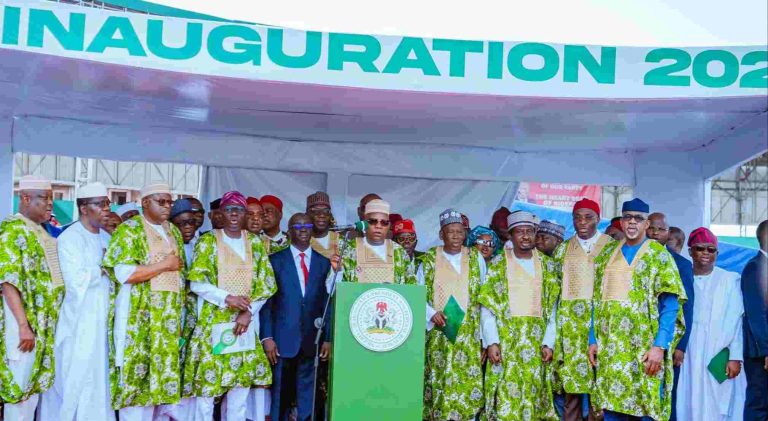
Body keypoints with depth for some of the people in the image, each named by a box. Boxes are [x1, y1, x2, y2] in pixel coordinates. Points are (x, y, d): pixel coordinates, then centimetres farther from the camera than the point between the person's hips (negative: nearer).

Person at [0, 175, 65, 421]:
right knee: (20, 384, -2)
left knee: (36, 382, 13)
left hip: (46, 319, 8)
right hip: (24, 318, -8)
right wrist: (23, 326, -23)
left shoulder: (41, 231, 13)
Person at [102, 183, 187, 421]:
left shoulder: (173, 231, 16)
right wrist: (165, 265, -12)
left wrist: (179, 313, 11)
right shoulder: (129, 230, -5)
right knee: (136, 371, -5)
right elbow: (124, 273, -18)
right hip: (138, 316, -6)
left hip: (167, 317, 6)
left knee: (159, 372, 6)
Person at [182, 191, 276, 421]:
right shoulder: (208, 241, 1)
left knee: (240, 386, 5)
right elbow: (196, 282, -7)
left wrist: (249, 312, -9)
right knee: (207, 384, -3)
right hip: (213, 323, -2)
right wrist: (228, 298, -18)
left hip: (245, 324, 3)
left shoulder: (256, 243, 8)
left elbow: (267, 284, 5)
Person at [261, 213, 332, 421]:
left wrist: (328, 338, 2)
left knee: (308, 397, 6)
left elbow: (328, 303, 7)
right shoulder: (276, 260, 3)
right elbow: (266, 301, -1)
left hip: (312, 341, 2)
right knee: (281, 394, 4)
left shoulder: (324, 263, 8)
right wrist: (267, 337, -8)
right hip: (283, 340, -2)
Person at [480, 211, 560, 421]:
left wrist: (548, 343, -4)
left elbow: (552, 309, 6)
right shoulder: (498, 264, 4)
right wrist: (491, 342, -10)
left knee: (533, 394, 2)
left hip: (536, 343, 2)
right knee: (506, 396, -5)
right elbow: (487, 308, -1)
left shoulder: (547, 266, 9)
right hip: (505, 341, -1)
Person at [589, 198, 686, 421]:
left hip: (644, 347, -4)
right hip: (609, 347, 4)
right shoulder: (606, 254, 13)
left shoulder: (659, 254, -1)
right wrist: (593, 339, 8)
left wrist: (659, 346, -15)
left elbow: (670, 305, -7)